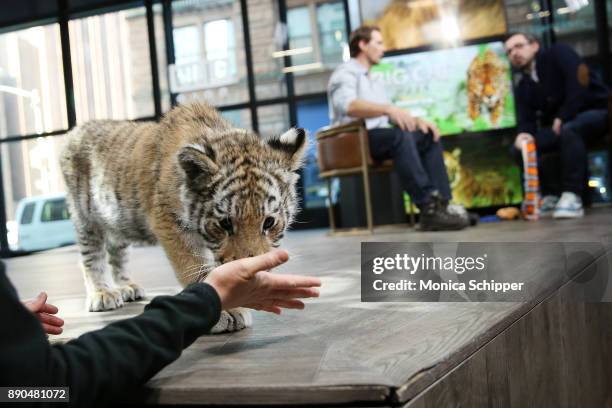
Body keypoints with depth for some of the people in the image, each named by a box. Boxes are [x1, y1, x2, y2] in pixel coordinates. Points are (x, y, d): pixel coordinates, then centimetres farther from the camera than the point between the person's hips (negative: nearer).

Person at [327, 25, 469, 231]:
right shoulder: (346, 72, -2)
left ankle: (440, 203, -17)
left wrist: (416, 120, -1)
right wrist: (388, 108, -36)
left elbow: (393, 116, 20)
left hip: (380, 138, 9)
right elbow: (347, 105, -24)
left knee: (429, 136, -5)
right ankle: (429, 207, -38)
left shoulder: (375, 82, 27)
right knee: (400, 135, -34)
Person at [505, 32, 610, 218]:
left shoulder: (558, 54, -9)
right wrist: (524, 133, -26)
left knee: (569, 129, -40)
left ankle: (571, 196, -36)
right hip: (559, 126, 6)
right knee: (519, 148, -13)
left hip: (596, 112, -6)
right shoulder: (522, 84, 7)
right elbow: (526, 119, -1)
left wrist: (562, 118, -22)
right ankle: (550, 196, -8)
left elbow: (580, 82, -22)